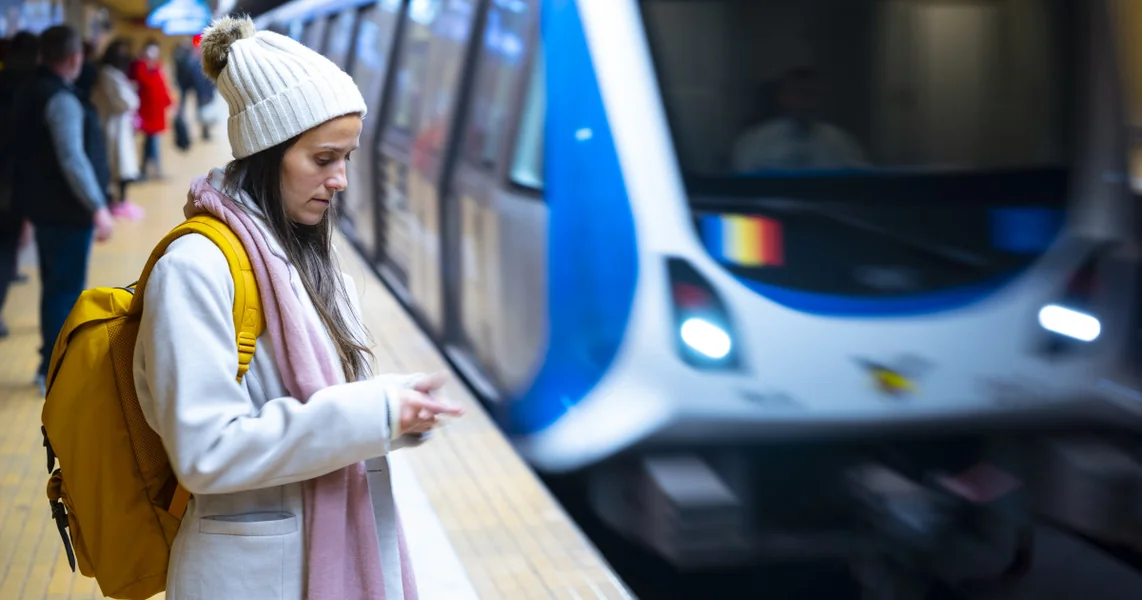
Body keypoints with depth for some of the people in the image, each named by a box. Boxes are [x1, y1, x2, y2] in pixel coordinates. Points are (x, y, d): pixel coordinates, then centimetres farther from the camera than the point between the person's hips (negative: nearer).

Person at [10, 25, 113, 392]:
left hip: (42, 204, 9)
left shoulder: (28, 91, 9)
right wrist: (98, 208, -30)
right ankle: (56, 372, 3)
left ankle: (52, 360, 33)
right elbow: (71, 158, -29)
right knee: (67, 287, -1)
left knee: (54, 284, 20)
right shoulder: (61, 99, -20)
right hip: (66, 209, -9)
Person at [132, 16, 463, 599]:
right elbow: (206, 451, -22)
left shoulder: (307, 257, 8)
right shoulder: (197, 268, -16)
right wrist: (372, 411, -22)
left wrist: (398, 407, -6)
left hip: (345, 552, 7)